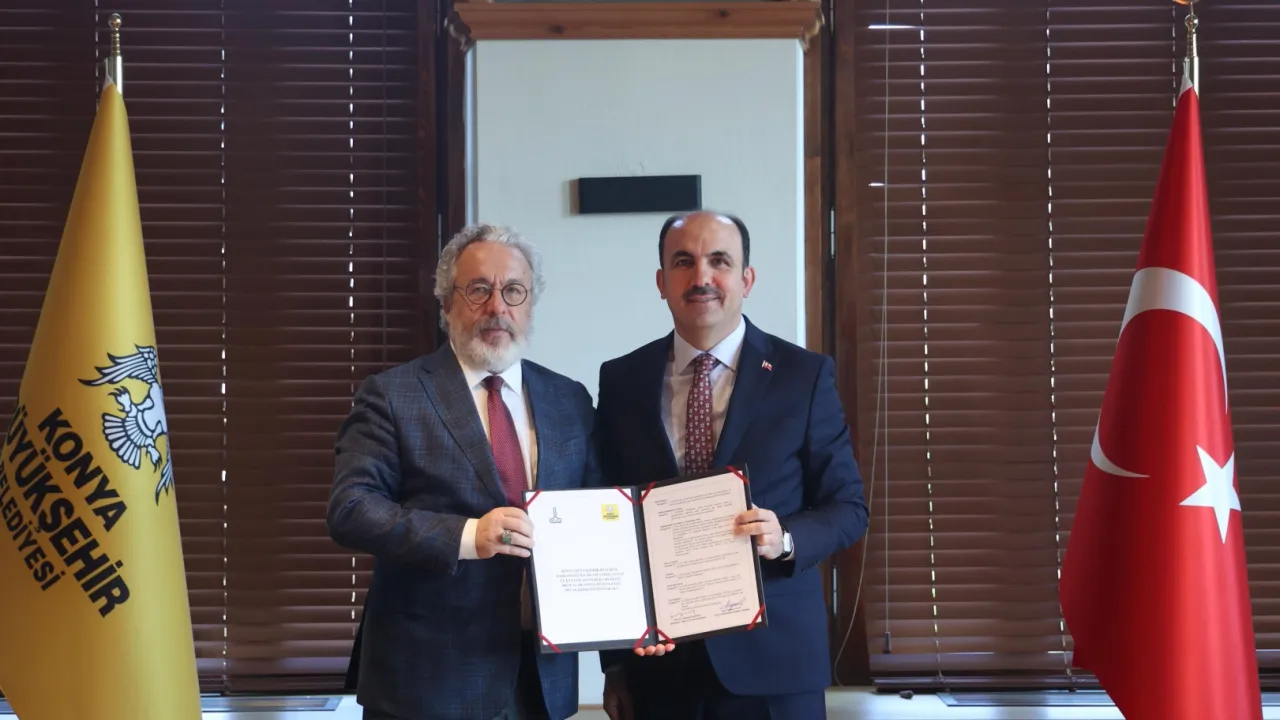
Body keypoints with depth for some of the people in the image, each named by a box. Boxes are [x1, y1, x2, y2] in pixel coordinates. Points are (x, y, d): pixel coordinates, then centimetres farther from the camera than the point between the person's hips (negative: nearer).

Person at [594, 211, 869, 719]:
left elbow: (848, 507, 2)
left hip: (772, 658, -1)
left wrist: (786, 539, -19)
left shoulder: (804, 375, -1)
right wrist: (613, 662, 4)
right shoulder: (621, 380, 4)